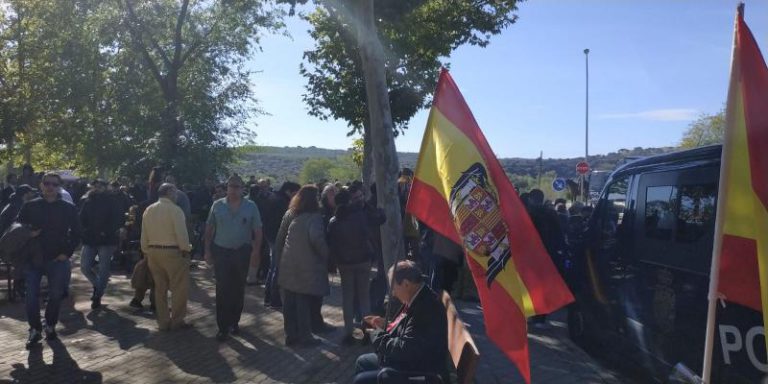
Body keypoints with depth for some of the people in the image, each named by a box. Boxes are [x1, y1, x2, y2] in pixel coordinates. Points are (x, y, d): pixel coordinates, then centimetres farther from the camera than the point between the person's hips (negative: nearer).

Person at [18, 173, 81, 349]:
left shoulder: (68, 208, 2)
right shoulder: (29, 206, 3)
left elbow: (76, 233, 6)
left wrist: (67, 252, -3)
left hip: (57, 259, 0)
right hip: (33, 258, 0)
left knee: (56, 295, 5)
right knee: (31, 295, -2)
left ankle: (50, 326, 24)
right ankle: (35, 329, 13)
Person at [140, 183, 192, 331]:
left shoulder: (148, 210, 8)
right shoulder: (174, 209, -13)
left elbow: (144, 235, 9)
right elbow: (181, 233, -16)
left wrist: (146, 251, 16)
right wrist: (186, 249, -5)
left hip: (153, 252, 7)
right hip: (172, 252, -7)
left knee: (160, 287, 14)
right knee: (179, 287, 5)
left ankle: (163, 321, 21)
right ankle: (176, 321, 9)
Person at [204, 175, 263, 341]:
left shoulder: (251, 206, -1)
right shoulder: (217, 205, 1)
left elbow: (258, 231, 0)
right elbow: (209, 229, 6)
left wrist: (256, 252, -8)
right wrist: (207, 250, 1)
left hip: (242, 253, 1)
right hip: (221, 252, 0)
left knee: (238, 290, 12)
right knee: (222, 290, -2)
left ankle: (234, 322, 27)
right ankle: (223, 327, 5)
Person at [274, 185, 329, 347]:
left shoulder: (289, 214, 8)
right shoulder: (314, 217, -12)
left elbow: (280, 239, 11)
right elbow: (316, 238, -27)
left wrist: (280, 259, 19)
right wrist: (326, 255, -13)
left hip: (288, 265, 6)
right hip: (306, 266, -6)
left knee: (289, 301, 12)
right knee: (304, 302, 5)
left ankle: (290, 334, 20)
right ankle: (304, 336, 14)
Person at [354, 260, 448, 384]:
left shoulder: (426, 308, -30)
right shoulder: (417, 300, 3)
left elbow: (405, 349, -29)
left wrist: (378, 334, -14)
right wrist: (385, 326, 3)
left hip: (418, 373, -11)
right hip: (408, 360, 11)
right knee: (362, 362, 19)